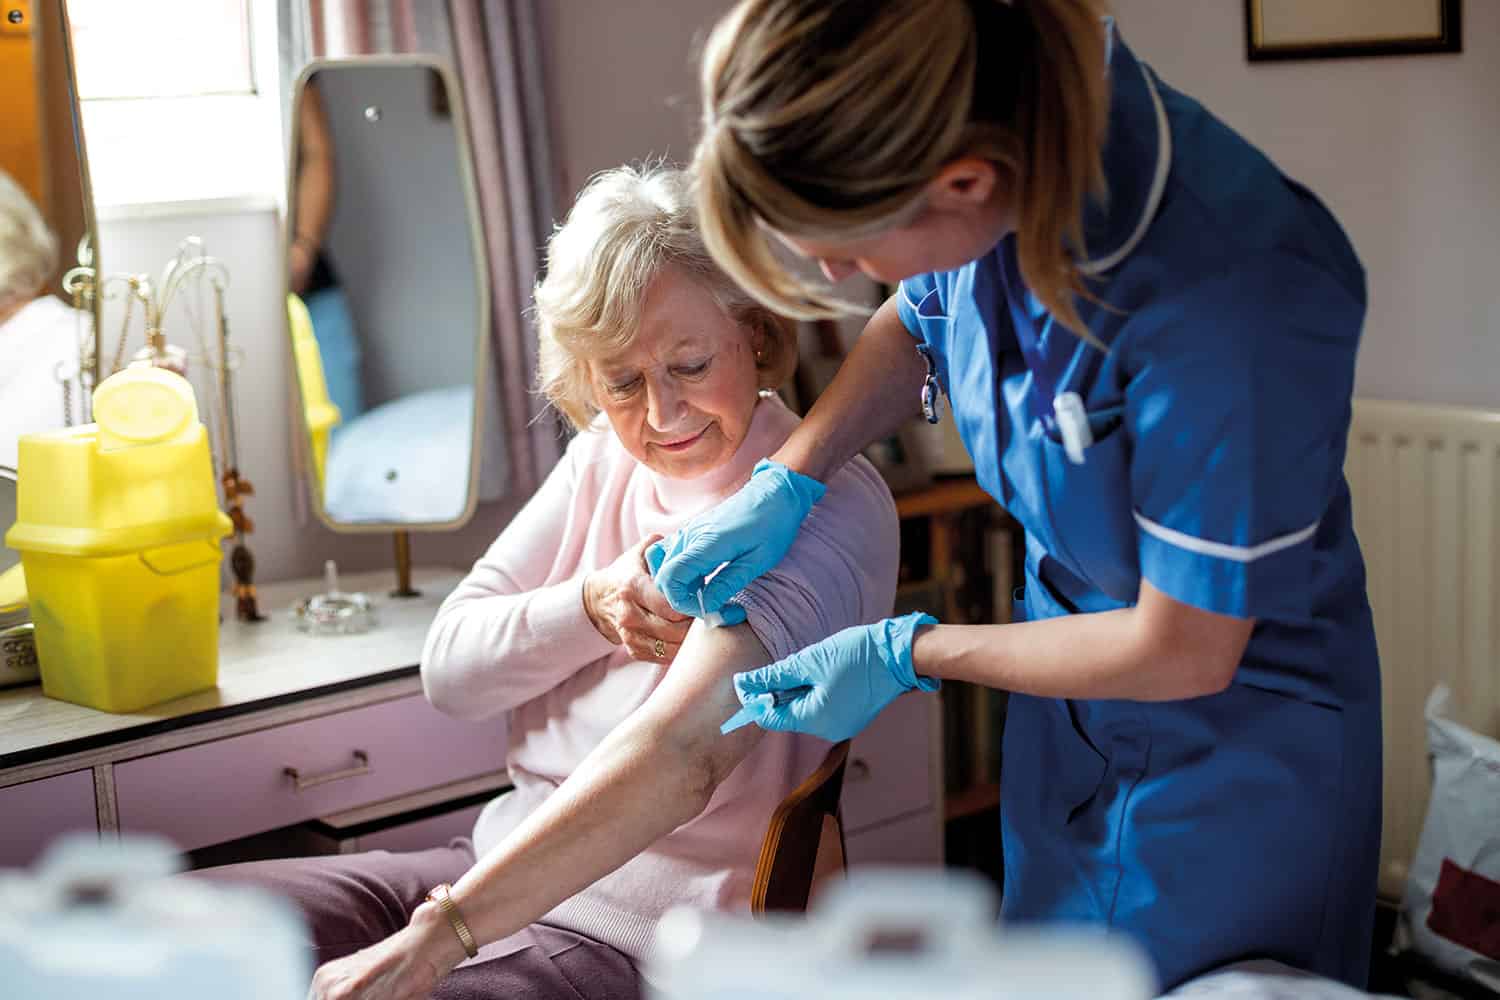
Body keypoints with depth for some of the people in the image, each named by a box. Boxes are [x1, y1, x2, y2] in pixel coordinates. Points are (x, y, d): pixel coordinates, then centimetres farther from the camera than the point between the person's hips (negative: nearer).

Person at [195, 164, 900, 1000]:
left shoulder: (829, 507, -16)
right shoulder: (606, 456, 8)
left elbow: (681, 756, -29)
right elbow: (449, 671, 6)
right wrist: (592, 607, -14)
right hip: (503, 864, 7)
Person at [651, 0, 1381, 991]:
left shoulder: (1234, 303, -39)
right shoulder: (969, 124, -19)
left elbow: (1181, 653, -25)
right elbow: (917, 322, 6)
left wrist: (903, 654, -15)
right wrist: (787, 482, -6)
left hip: (1236, 725, -6)